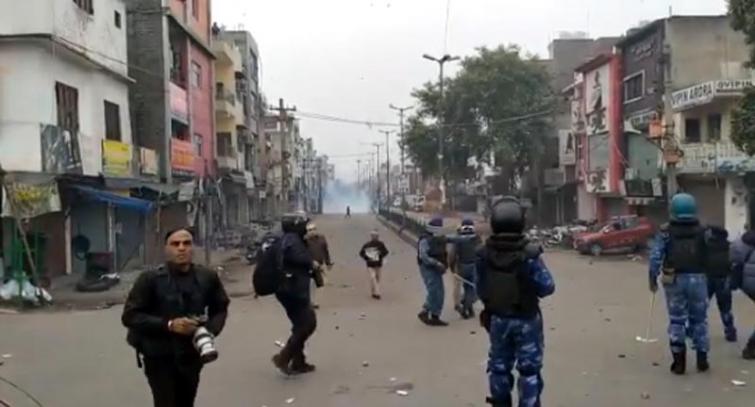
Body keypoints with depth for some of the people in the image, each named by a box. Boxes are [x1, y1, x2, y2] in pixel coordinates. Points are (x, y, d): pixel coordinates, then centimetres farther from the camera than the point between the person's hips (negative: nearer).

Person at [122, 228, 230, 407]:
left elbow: (220, 308, 11)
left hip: (191, 355, 4)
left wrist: (210, 330, -9)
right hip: (159, 356, -4)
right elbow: (130, 316, -13)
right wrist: (168, 325, -24)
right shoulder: (150, 278, -12)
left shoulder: (207, 277, -3)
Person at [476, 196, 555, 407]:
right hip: (526, 320, -3)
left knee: (499, 367, 18)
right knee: (529, 369, 9)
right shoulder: (529, 254, -21)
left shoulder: (484, 254, -12)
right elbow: (547, 287, -14)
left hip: (498, 319, 3)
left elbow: (481, 290, -3)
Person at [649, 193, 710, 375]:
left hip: (674, 280, -1)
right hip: (697, 279, 1)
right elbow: (708, 256, -2)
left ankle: (679, 362, 5)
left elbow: (655, 257, -6)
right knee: (699, 319, 14)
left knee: (676, 320, 6)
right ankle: (702, 359, 17)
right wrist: (707, 275, 8)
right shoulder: (702, 231, 2)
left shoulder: (665, 232, -2)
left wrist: (653, 279, 1)